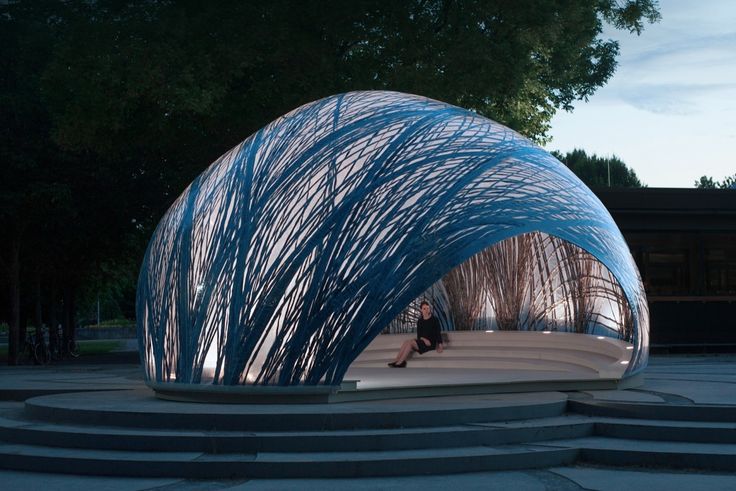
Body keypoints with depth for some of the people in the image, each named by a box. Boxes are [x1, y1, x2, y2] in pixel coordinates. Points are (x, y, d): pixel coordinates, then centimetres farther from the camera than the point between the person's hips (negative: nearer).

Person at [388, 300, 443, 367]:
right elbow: (419, 335, 9)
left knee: (410, 342, -25)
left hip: (431, 344, -5)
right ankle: (396, 361, -27)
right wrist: (424, 339, -14)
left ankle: (400, 362, -24)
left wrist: (440, 345, -17)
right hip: (422, 341, 5)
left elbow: (438, 333, -4)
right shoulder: (420, 321, 12)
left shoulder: (434, 320, -2)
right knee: (406, 342, -21)